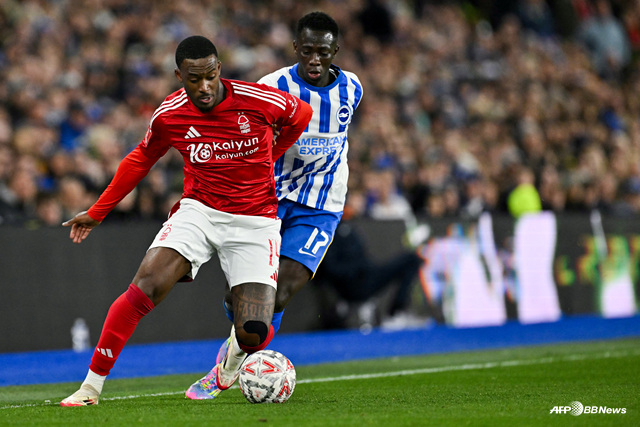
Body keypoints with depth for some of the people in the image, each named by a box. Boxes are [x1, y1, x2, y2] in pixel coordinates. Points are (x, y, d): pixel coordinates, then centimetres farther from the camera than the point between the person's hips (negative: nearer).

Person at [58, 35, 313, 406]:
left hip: (255, 222, -1)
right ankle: (91, 386, -15)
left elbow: (302, 115, 10)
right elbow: (141, 160, 14)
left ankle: (237, 348, 27)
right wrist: (97, 212, 15)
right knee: (145, 287, -24)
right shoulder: (169, 115, -7)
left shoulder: (260, 101, -14)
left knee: (255, 334, -14)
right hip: (198, 211, 1)